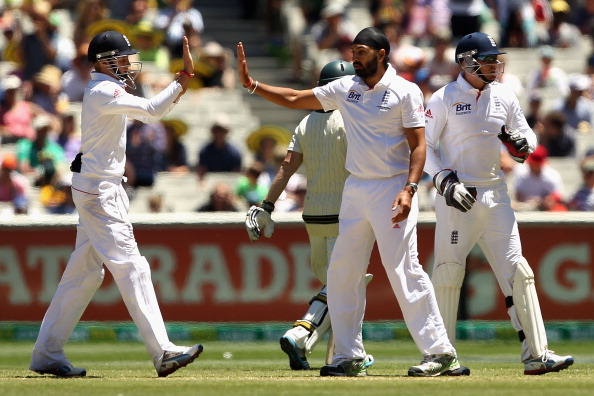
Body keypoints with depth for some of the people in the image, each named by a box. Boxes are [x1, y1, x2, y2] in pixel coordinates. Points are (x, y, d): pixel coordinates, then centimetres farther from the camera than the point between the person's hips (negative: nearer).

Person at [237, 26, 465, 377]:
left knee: (404, 270, -13)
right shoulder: (346, 88, 9)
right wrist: (252, 85, 4)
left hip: (392, 188, -7)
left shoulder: (405, 92, -6)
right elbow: (294, 99, 14)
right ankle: (350, 357, 12)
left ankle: (440, 352, -11)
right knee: (342, 272, 5)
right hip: (356, 190, 7)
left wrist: (409, 189, -22)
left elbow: (418, 145, -10)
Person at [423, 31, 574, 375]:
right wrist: (446, 181, -16)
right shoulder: (444, 99, -5)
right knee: (448, 272, -3)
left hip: (495, 195, 4)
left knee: (516, 271, -3)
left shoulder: (504, 96, 8)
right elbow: (423, 146, -4)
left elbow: (528, 136, 16)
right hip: (456, 198, -4)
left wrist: (523, 143, -8)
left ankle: (536, 354, -5)